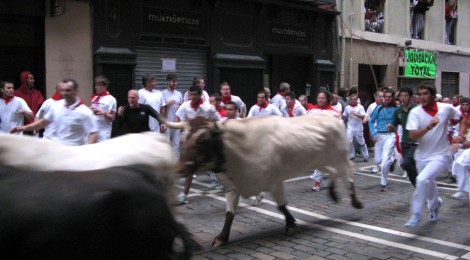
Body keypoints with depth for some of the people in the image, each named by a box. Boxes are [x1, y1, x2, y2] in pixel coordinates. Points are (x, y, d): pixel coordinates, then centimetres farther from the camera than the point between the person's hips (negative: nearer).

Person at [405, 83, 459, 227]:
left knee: (423, 179, -25)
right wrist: (428, 127, -35)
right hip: (422, 156, 3)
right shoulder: (415, 112, -10)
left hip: (441, 155, -3)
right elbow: (412, 136, -21)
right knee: (428, 185, 17)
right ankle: (435, 203, 53)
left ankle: (416, 214, -10)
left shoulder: (446, 108, -8)